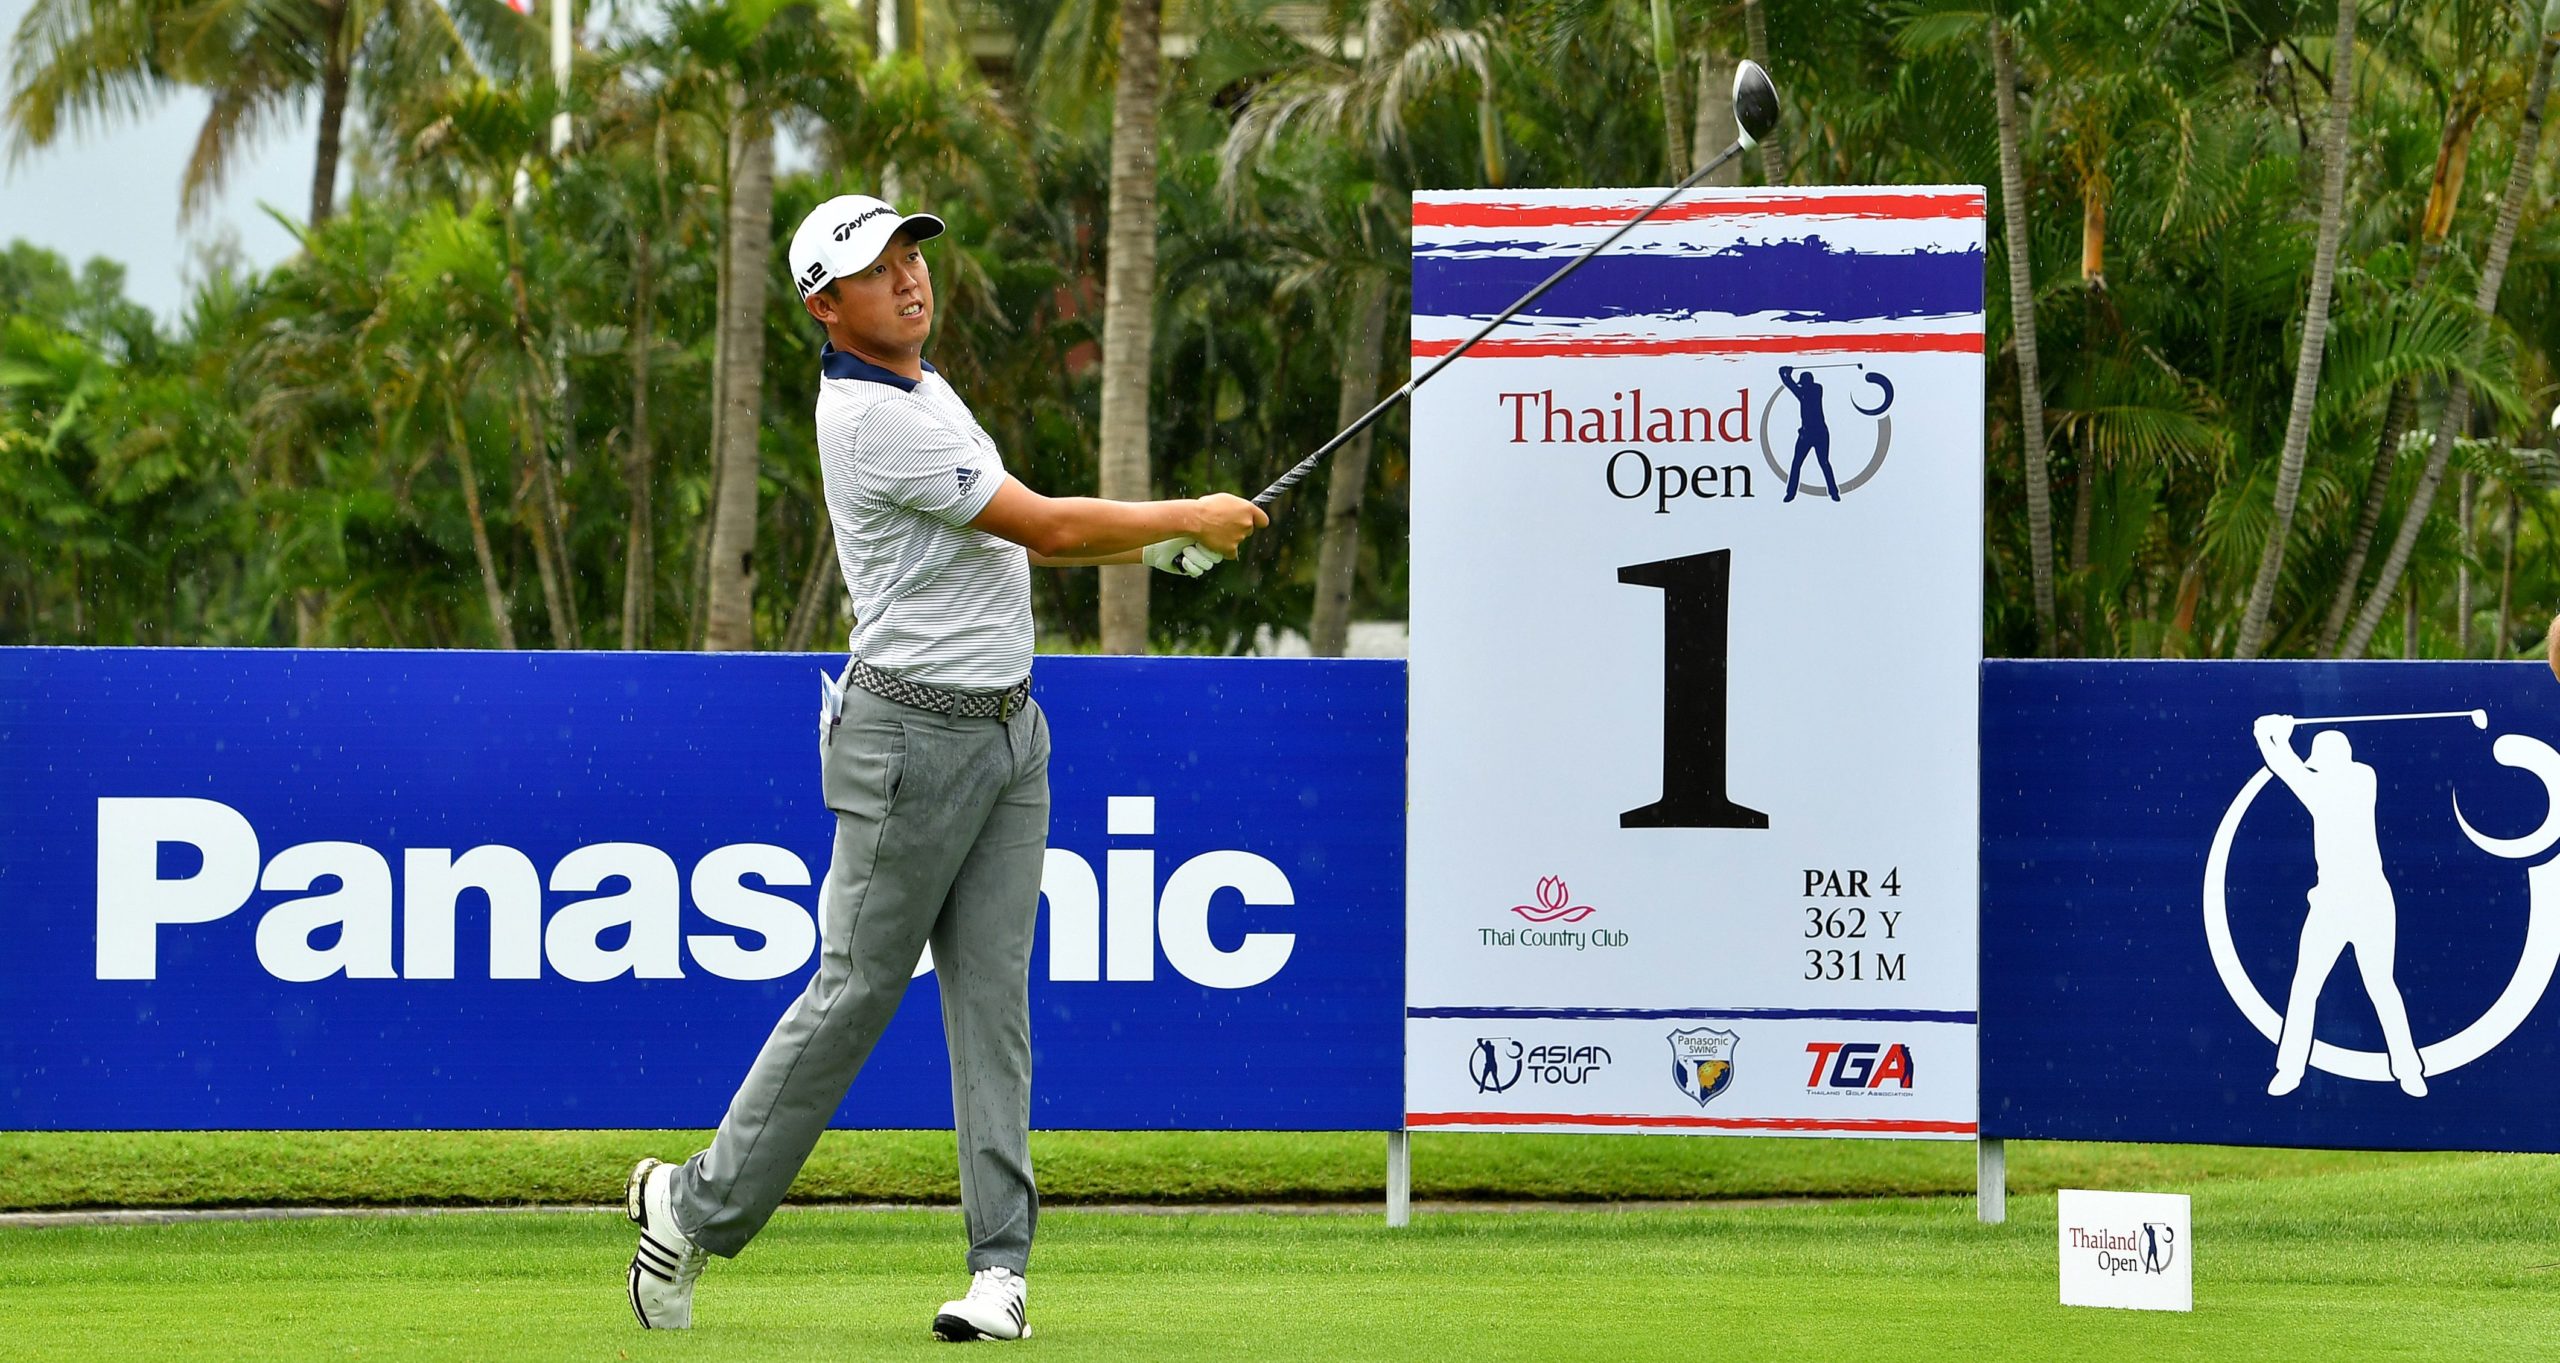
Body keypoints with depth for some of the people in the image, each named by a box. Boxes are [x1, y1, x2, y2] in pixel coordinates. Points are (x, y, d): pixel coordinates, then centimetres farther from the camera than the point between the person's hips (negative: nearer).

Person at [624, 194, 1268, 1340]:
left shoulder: (925, 388, 15)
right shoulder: (869, 417, -17)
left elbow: (1009, 538, 25)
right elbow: (1044, 527, -17)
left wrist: (1156, 547, 12)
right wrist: (1189, 517, -6)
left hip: (1008, 728, 8)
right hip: (914, 738, -8)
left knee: (992, 990, 0)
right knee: (856, 988, -4)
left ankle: (999, 1265, -4)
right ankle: (699, 1206, 10)